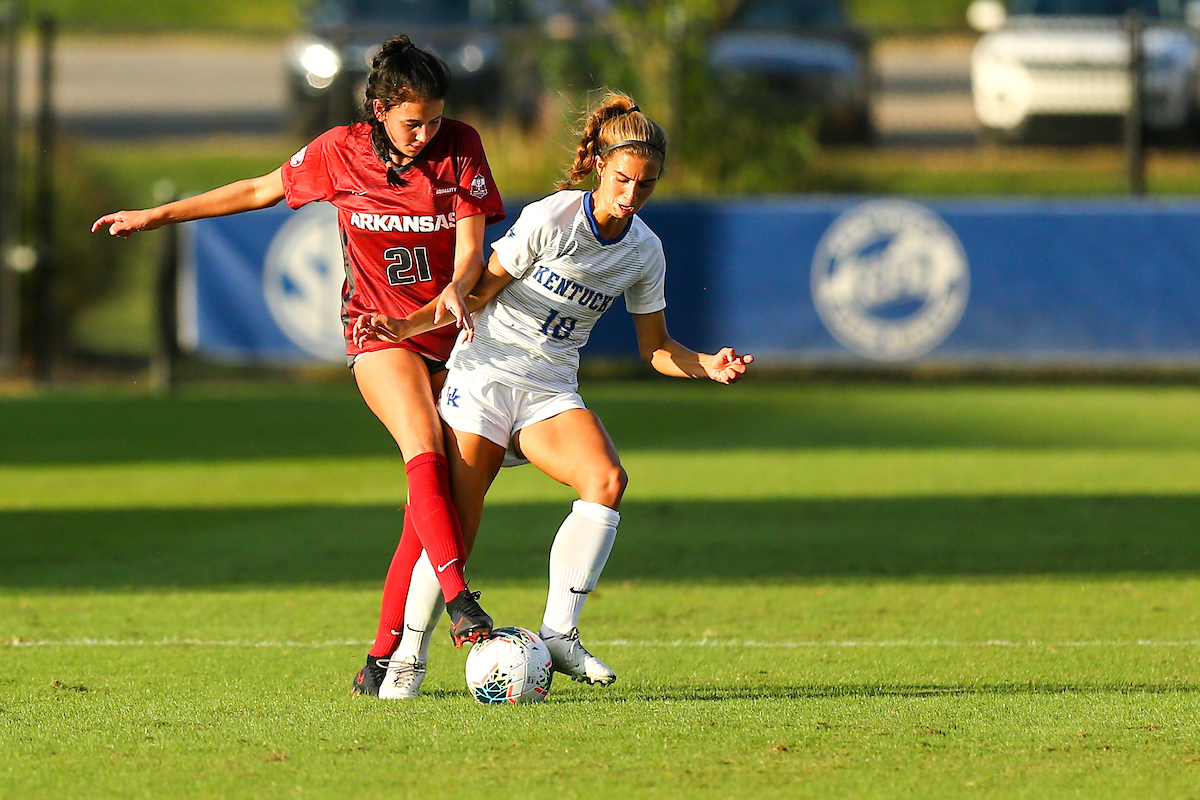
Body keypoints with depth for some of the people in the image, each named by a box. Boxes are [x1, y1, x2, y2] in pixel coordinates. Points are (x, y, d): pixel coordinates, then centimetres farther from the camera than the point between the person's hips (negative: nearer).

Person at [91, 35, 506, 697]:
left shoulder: (459, 148, -6)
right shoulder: (340, 152, -5)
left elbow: (471, 246, -9)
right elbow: (259, 190, 10)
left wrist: (456, 289, -33)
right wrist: (155, 216, 13)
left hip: (451, 329, 1)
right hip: (379, 330, -1)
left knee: (435, 490, -6)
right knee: (424, 452, -27)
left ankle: (382, 662, -3)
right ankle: (459, 602, -40)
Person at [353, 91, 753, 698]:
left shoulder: (644, 252, 2)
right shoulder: (550, 220, -13)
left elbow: (656, 348, 11)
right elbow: (479, 292, -5)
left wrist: (709, 368, -6)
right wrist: (408, 326, -15)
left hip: (551, 394, 4)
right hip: (485, 377, -4)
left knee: (607, 481, -25)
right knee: (456, 528, -10)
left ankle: (558, 635, -21)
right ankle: (409, 658, 9)